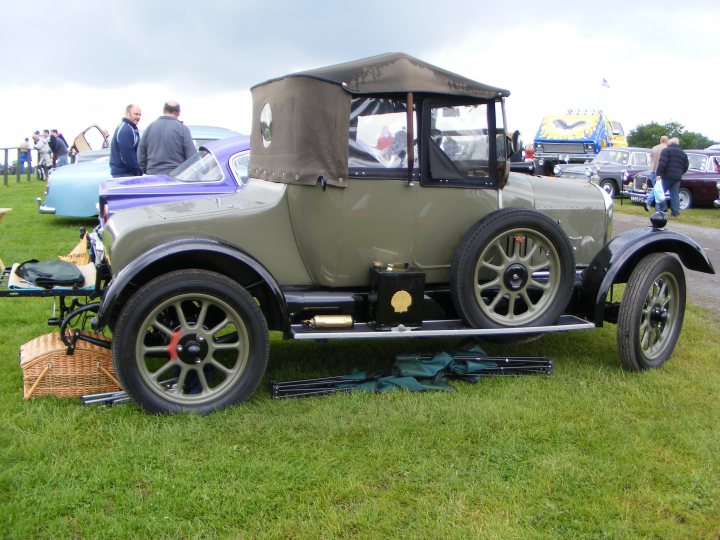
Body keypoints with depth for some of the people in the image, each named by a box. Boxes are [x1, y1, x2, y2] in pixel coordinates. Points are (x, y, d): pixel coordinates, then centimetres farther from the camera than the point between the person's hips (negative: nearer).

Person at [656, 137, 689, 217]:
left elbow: (662, 163, -16)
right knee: (675, 194, 7)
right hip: (677, 177, 6)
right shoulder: (683, 153, 17)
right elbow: (686, 166, 18)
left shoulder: (666, 151, -3)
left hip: (667, 176, -6)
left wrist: (659, 174, -18)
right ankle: (675, 212, 3)